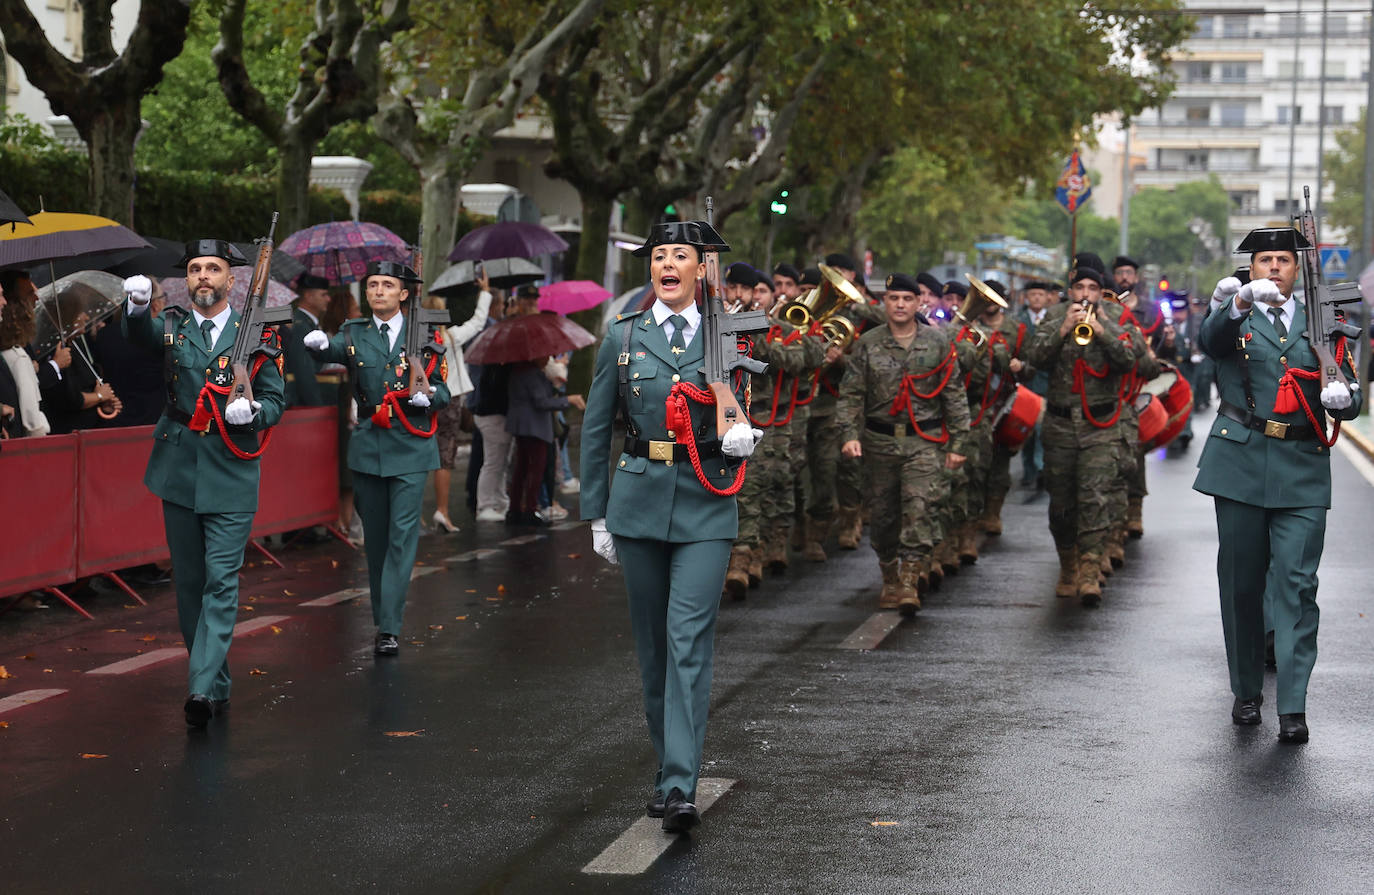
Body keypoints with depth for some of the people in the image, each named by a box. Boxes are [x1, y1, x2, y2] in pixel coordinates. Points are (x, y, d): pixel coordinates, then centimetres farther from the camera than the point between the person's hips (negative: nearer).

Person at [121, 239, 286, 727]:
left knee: (221, 581, -10)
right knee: (189, 583, 9)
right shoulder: (172, 325, 4)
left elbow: (276, 400, 6)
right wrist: (137, 305, -41)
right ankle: (218, 686, 21)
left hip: (230, 470, -3)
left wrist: (252, 411, -17)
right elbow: (139, 333, -19)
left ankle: (204, 687, -15)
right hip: (179, 468, 3)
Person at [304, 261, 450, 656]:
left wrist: (428, 396, -16)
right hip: (368, 446, 2)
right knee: (375, 537, 9)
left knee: (402, 535, -9)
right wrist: (318, 343, -41)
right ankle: (381, 619, 21)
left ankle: (390, 628, -10)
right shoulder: (355, 334, 5)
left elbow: (442, 390, 7)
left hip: (410, 447, -2)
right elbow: (332, 351, -18)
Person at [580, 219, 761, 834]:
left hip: (706, 505, -2)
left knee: (689, 641, -12)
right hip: (639, 500, 2)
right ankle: (667, 769, 23)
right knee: (652, 644, 9)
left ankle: (680, 789, -16)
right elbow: (595, 429, 9)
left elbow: (742, 409, 17)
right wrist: (596, 514, 7)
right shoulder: (622, 337, 6)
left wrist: (745, 435, -8)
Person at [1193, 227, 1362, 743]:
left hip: (1302, 470, 0)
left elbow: (1350, 401, 12)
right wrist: (1242, 302, -38)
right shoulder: (1232, 317, 8)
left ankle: (1293, 706, -9)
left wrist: (1343, 399, -13)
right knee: (1240, 583, 7)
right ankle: (1246, 691, 21)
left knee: (1296, 583, -8)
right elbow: (1211, 340, -18)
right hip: (1241, 464, 0)